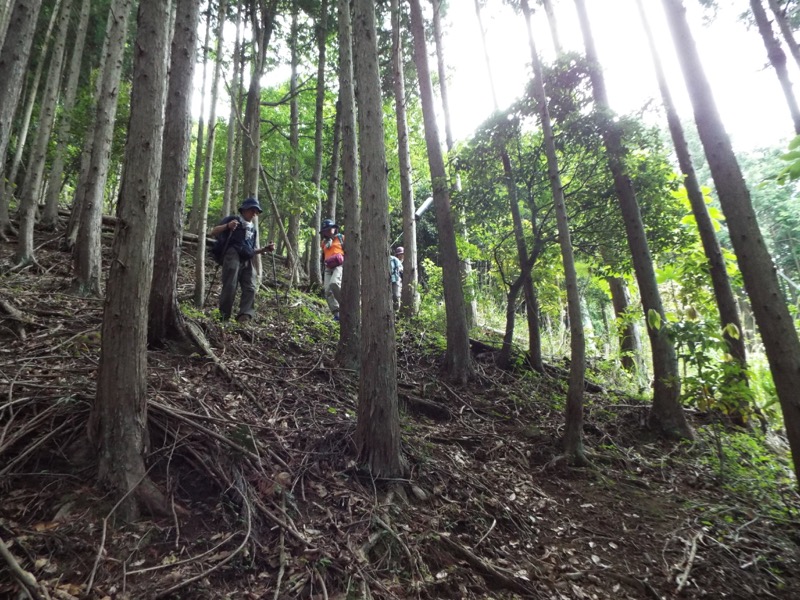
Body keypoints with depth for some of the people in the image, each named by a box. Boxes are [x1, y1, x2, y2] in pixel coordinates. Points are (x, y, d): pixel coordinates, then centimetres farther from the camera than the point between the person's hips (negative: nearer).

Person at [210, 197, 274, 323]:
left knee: (250, 288, -10)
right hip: (233, 258, -6)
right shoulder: (233, 219, 10)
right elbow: (214, 232, 4)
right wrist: (227, 226, -16)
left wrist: (265, 249, 13)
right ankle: (224, 317, -6)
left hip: (247, 261, 6)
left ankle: (245, 315, -19)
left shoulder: (253, 229, 27)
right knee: (230, 287, -13)